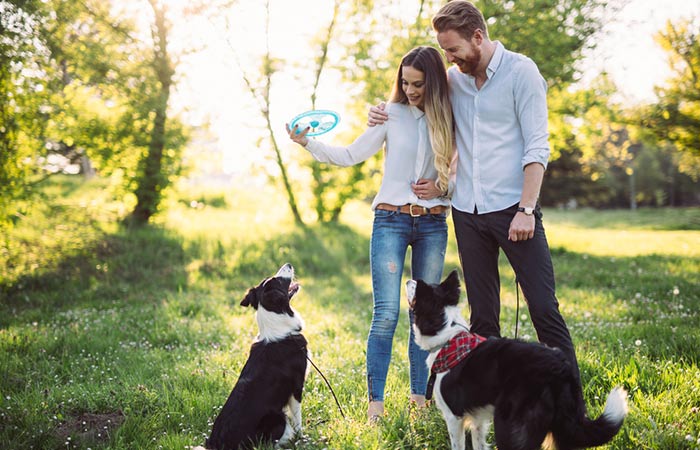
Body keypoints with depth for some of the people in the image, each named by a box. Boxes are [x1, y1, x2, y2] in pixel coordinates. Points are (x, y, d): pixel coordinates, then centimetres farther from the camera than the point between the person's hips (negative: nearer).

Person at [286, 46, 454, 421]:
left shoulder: (447, 120, 6)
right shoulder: (392, 115, 1)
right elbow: (351, 155, 1)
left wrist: (442, 186, -6)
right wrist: (308, 143, -10)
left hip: (433, 224, 2)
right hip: (391, 219, -2)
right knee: (386, 313, -9)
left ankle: (419, 397, 16)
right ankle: (375, 401, -4)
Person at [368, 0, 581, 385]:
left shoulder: (521, 72, -4)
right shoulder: (452, 79, 10)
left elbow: (537, 147, -9)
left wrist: (526, 210, -16)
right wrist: (385, 113, 6)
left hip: (512, 208, -5)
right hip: (466, 211, 5)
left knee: (543, 307, -5)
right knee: (482, 314, 9)